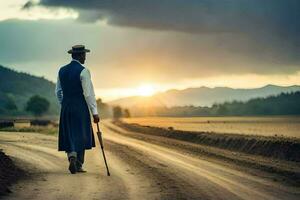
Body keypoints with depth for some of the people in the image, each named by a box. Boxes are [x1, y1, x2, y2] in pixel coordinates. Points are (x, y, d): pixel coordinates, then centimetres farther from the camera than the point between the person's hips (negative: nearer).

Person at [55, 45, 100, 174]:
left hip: (66, 108, 5)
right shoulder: (83, 71, -11)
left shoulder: (62, 71, 8)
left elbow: (58, 91, 13)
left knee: (69, 135, 12)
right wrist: (94, 112, -12)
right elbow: (88, 93, -14)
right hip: (80, 108, -5)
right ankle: (78, 165, 6)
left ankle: (72, 157, -9)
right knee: (81, 135, 5)